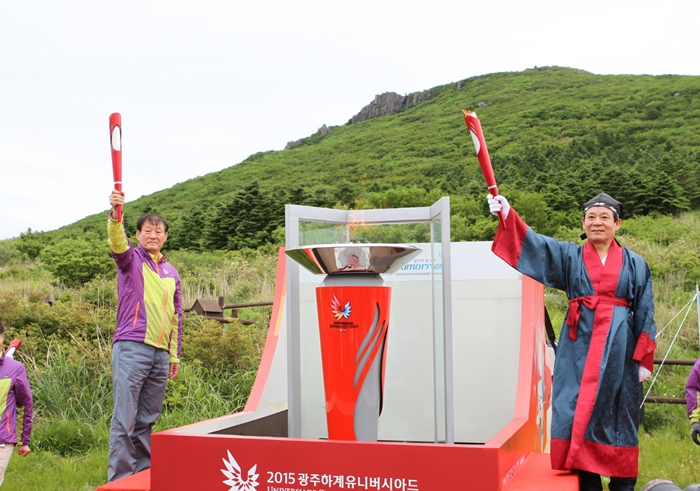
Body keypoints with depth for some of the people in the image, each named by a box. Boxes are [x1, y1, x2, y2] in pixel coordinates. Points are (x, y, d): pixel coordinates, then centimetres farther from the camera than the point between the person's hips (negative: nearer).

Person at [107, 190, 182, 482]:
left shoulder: (171, 273, 18)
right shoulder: (131, 259, 4)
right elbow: (117, 243, -20)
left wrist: (174, 354, 19)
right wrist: (115, 215, -40)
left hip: (160, 354, 5)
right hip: (132, 348, -5)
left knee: (147, 419, 10)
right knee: (125, 417, -8)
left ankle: (144, 473, 16)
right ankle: (119, 479, -5)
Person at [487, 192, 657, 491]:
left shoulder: (635, 265, 8)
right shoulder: (569, 256, 7)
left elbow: (645, 315, 7)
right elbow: (534, 244, -8)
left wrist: (644, 359, 0)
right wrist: (507, 214, -24)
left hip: (619, 349, 0)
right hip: (579, 349, 0)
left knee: (618, 416, 4)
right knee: (579, 415, -1)